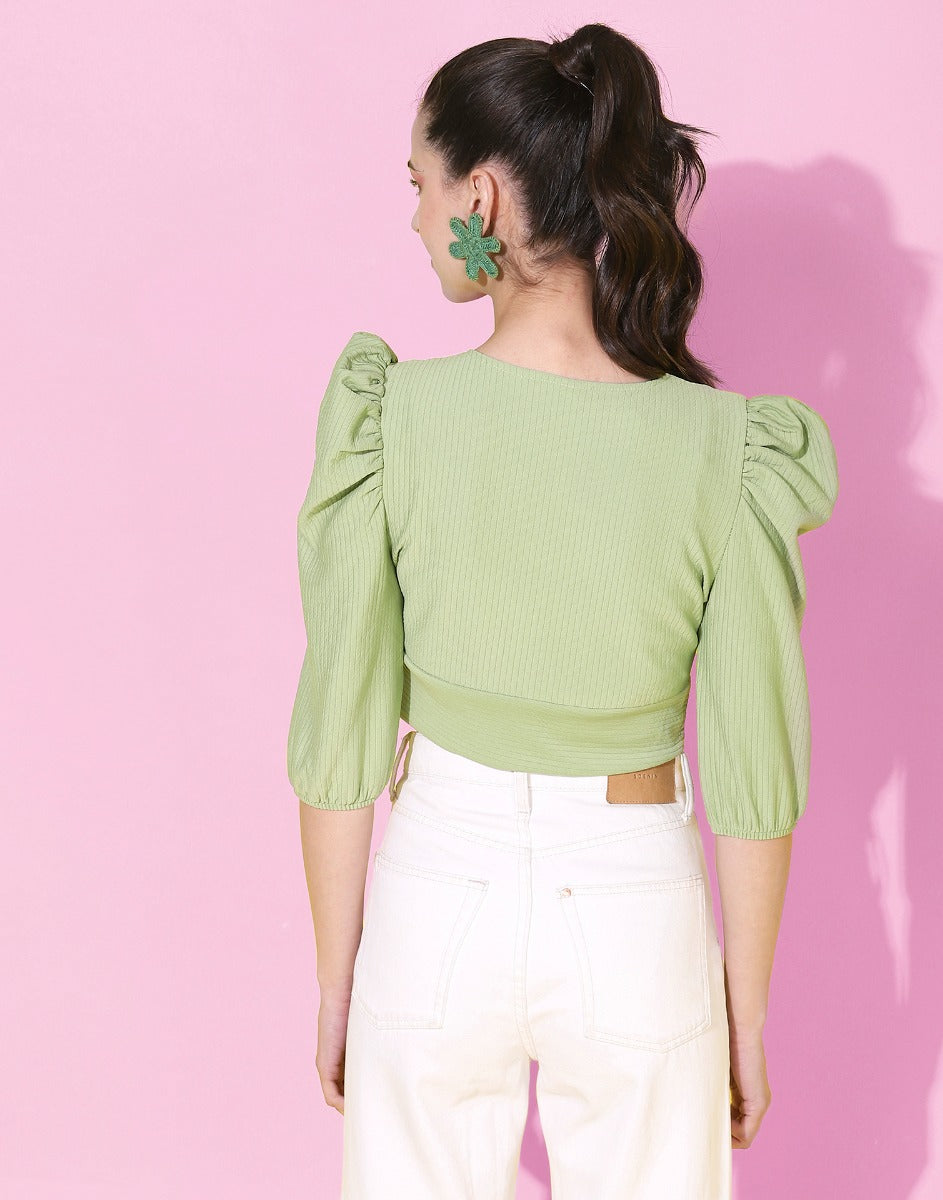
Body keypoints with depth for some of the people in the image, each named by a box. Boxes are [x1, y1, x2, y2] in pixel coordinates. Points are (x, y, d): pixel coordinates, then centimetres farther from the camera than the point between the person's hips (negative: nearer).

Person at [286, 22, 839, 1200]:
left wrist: (336, 980, 4)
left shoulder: (385, 419, -18)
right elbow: (754, 774, -11)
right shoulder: (727, 453, -17)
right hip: (638, 919, 0)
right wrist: (747, 1012, 4)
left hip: (441, 899, 0)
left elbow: (340, 737, -11)